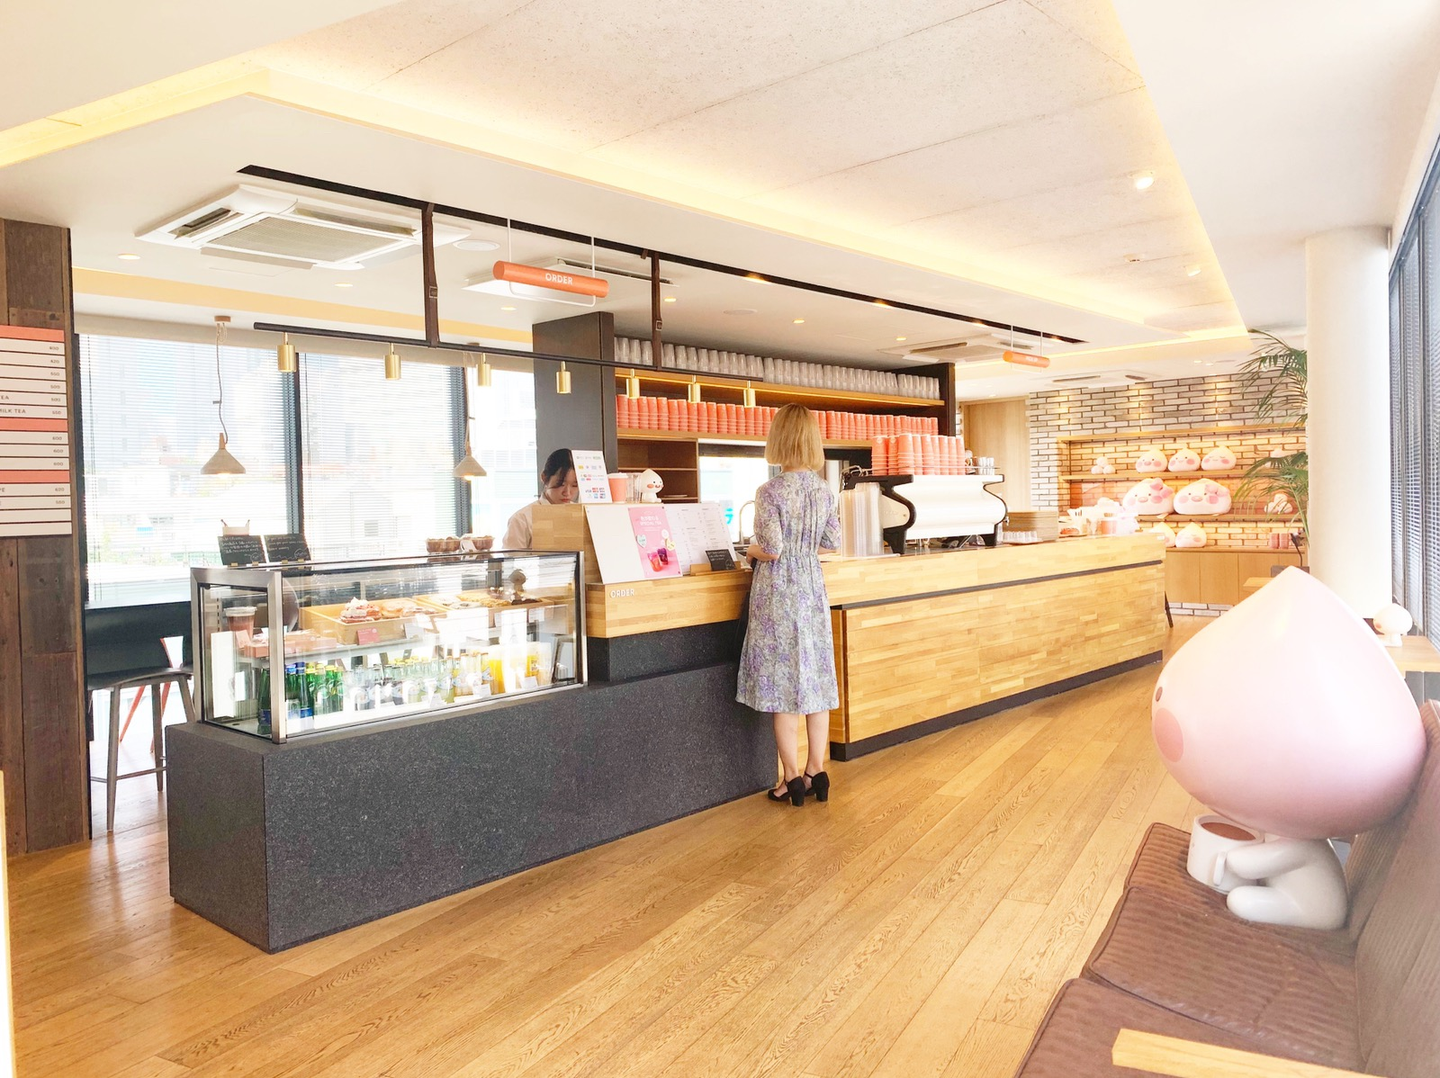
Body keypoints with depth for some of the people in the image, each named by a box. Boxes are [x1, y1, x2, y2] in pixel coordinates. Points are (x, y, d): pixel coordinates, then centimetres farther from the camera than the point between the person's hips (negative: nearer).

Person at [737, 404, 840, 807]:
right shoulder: (823, 490, 3)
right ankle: (816, 771, 19)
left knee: (783, 681, 3)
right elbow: (832, 543, 8)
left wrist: (752, 551, 3)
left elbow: (772, 549, -17)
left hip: (778, 591, -6)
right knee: (816, 678, 11)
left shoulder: (771, 491, -15)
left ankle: (793, 778, 10)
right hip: (813, 587, 6)